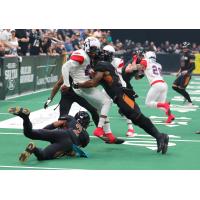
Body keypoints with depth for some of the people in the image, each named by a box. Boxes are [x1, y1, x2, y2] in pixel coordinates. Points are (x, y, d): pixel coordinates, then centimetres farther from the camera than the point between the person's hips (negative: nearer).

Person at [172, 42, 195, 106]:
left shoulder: (191, 55, -12)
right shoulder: (183, 55, 14)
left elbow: (193, 67, -17)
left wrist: (187, 71, -29)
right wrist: (179, 72, 18)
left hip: (187, 74, -9)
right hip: (182, 74, 9)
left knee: (181, 88, -11)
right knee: (174, 86, 5)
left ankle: (190, 102, 4)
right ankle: (186, 96, 23)